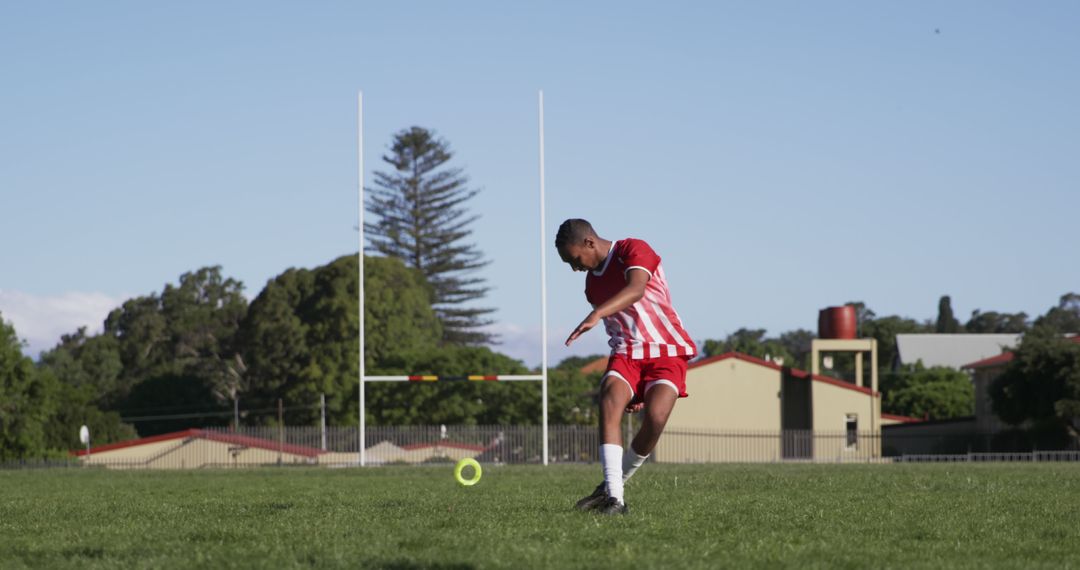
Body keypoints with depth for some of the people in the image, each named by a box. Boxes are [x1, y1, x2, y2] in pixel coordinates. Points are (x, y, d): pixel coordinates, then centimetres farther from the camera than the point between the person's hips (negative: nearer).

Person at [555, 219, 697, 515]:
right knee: (609, 402, -25)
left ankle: (613, 486, -5)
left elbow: (636, 290, -30)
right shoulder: (592, 283, 14)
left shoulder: (633, 250, -9)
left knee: (655, 418, -27)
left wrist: (597, 314, -47)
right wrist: (634, 386, 19)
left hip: (666, 351, -5)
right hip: (626, 354, 5)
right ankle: (614, 498, -32)